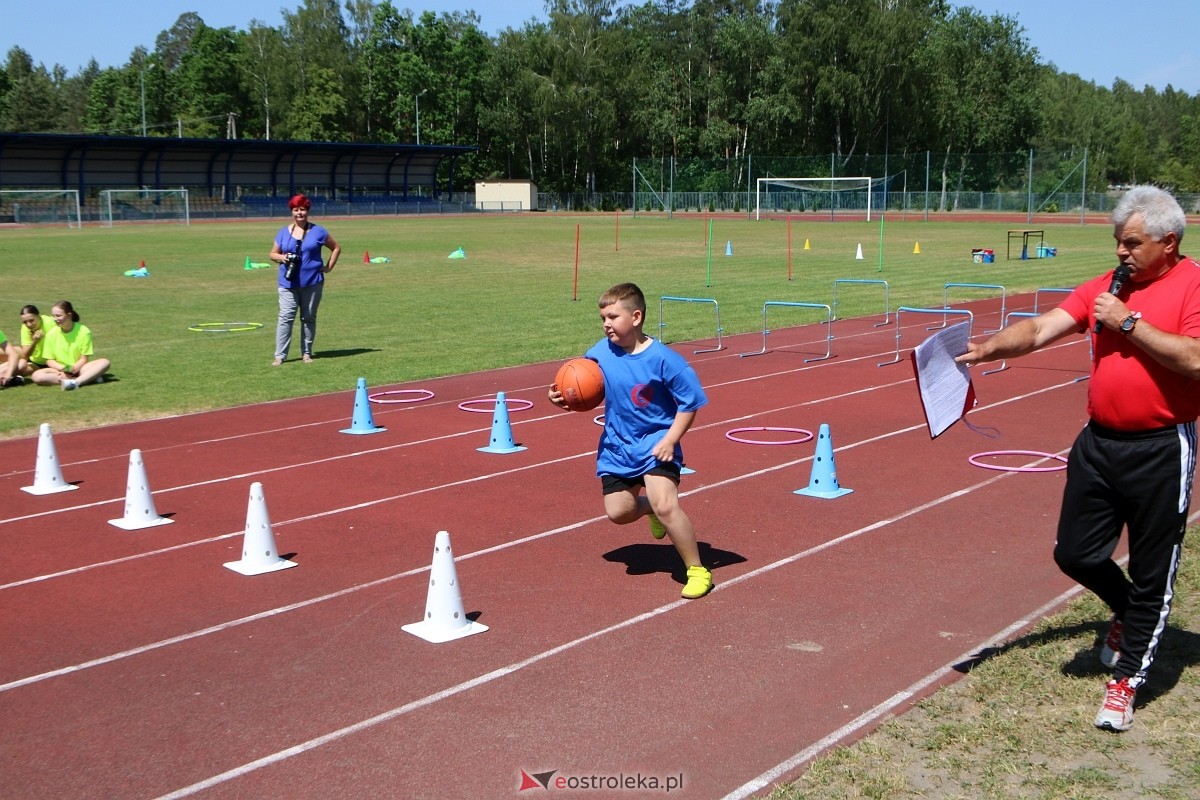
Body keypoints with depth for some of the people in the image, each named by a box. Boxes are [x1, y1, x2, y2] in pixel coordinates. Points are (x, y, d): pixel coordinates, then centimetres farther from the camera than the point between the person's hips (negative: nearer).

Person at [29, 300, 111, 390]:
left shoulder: (84, 331, -6)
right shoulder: (52, 334, 0)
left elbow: (84, 359, -7)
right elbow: (49, 360, 2)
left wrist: (72, 370, -24)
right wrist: (63, 368, -18)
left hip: (79, 369, -2)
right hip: (59, 370, 2)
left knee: (104, 362, -26)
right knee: (37, 376, -29)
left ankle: (75, 382, -46)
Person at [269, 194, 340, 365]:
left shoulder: (317, 231, 3)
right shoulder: (283, 232, 8)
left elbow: (336, 248, 12)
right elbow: (273, 254, 13)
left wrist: (329, 267, 2)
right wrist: (283, 257, -9)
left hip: (312, 282, 0)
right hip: (288, 282, 0)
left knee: (309, 318, 7)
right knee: (286, 317, -7)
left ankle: (306, 353, 17)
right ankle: (280, 355, -7)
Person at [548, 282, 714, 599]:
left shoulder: (662, 358, -19)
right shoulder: (600, 353, -8)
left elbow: (689, 401, -11)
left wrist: (670, 440, -18)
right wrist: (565, 398, -15)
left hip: (656, 442, -5)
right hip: (617, 443, 5)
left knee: (665, 506, -21)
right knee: (618, 511, 7)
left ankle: (697, 571, -4)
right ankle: (649, 508, 44)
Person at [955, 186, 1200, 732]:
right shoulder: (1106, 287, 9)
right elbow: (1040, 329, 1)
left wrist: (1130, 322, -18)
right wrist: (989, 348, -16)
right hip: (1099, 441, 6)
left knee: (1151, 574, 5)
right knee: (1075, 553, 11)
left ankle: (1127, 678, 20)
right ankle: (1127, 611, 40)